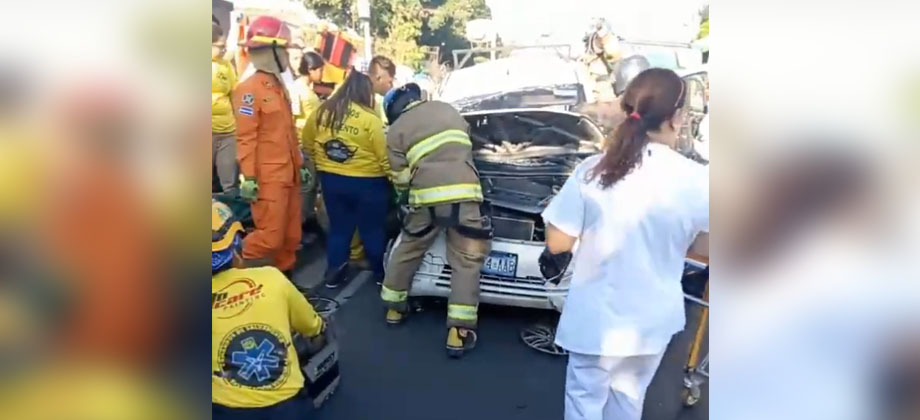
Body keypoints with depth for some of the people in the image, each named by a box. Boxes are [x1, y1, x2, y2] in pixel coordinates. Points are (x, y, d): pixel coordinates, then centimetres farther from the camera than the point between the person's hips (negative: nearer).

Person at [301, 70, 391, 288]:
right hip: (366, 182, -4)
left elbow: (307, 144, 11)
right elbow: (384, 156, -11)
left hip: (331, 179, 4)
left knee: (339, 227, 17)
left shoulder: (322, 112, 0)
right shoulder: (370, 118, -15)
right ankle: (380, 272, 26)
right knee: (373, 230, 11)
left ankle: (334, 273, 23)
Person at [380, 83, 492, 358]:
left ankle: (394, 307, 36)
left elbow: (401, 177, 6)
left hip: (427, 196, 0)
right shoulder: (447, 109, 21)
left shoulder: (397, 130, 11)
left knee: (407, 251, 22)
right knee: (466, 262, 3)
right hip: (463, 193, 1)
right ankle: (459, 332, -2)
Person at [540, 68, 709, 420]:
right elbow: (703, 247, -1)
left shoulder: (593, 171, -15)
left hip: (599, 317, -1)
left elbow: (557, 243, -10)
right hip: (654, 318, 2)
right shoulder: (697, 180, -14)